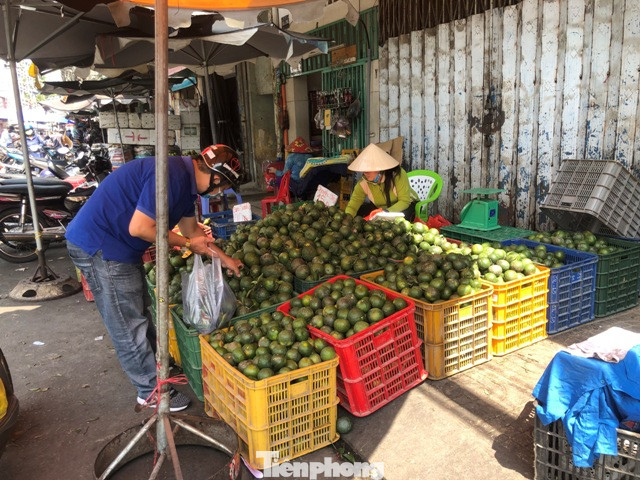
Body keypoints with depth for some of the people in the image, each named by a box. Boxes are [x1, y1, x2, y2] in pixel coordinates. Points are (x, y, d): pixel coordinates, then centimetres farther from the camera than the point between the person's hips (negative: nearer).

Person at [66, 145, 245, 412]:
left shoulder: (185, 181, 7)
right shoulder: (172, 175, -25)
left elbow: (191, 229, 19)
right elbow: (139, 228, -27)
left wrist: (224, 258, 21)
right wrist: (187, 243, -14)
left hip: (120, 247, 10)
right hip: (99, 246, -10)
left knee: (141, 312, 22)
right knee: (129, 326, 1)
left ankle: (155, 363, 41)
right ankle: (151, 392, 14)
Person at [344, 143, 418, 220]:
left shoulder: (397, 174, -30)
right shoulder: (363, 184, -21)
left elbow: (405, 201, -30)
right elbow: (352, 206, -21)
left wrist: (388, 212, -46)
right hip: (381, 208, 3)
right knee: (358, 212, -16)